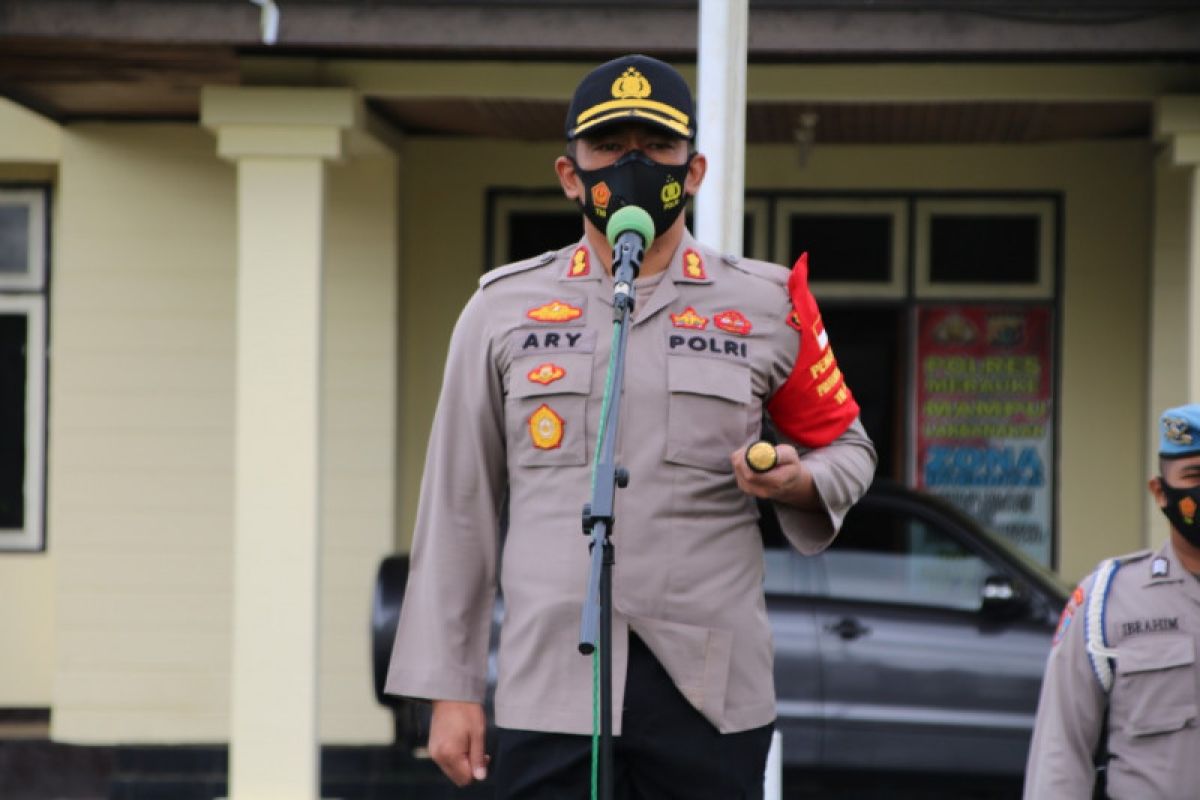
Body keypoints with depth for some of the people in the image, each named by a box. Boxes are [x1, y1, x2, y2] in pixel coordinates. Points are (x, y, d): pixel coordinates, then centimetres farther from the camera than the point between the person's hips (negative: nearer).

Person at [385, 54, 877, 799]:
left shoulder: (767, 307, 8)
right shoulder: (503, 309, 10)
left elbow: (846, 443, 20)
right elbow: (459, 511, 10)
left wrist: (800, 483, -5)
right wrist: (450, 688, 6)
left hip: (711, 689, 0)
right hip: (550, 682, 0)